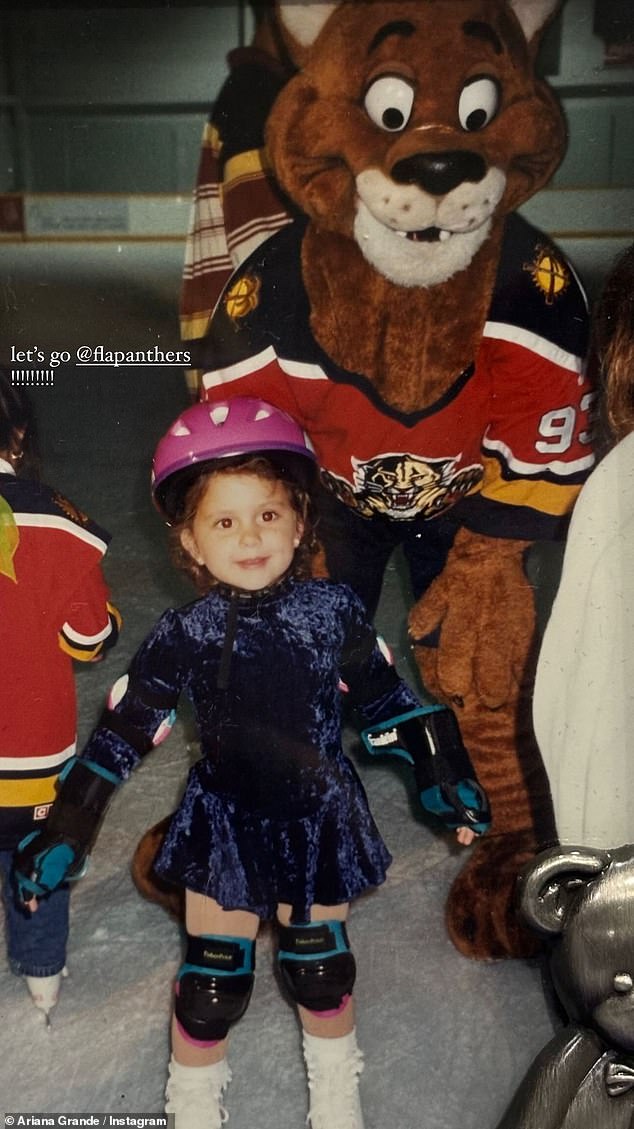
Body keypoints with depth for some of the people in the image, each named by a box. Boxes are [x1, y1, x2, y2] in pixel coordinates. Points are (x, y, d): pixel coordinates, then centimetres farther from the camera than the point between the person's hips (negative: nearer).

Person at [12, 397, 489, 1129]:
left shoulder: (333, 612, -14)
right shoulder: (184, 635, -14)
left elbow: (385, 702, -1)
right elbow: (121, 734, -7)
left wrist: (445, 779, 3)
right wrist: (62, 836, -5)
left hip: (319, 821, 1)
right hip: (225, 825, 0)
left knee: (321, 970, 17)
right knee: (211, 982, 9)